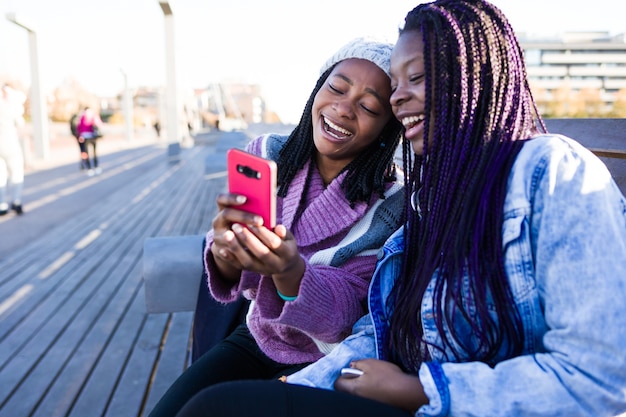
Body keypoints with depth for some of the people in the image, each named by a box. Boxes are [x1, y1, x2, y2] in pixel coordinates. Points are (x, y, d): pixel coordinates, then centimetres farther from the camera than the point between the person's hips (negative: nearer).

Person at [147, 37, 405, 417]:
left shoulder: (394, 201, -17)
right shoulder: (266, 156, -7)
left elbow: (351, 315, -20)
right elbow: (236, 282, -8)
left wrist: (291, 273, -40)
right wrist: (226, 254, -33)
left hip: (330, 364, -3)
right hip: (258, 340, 4)